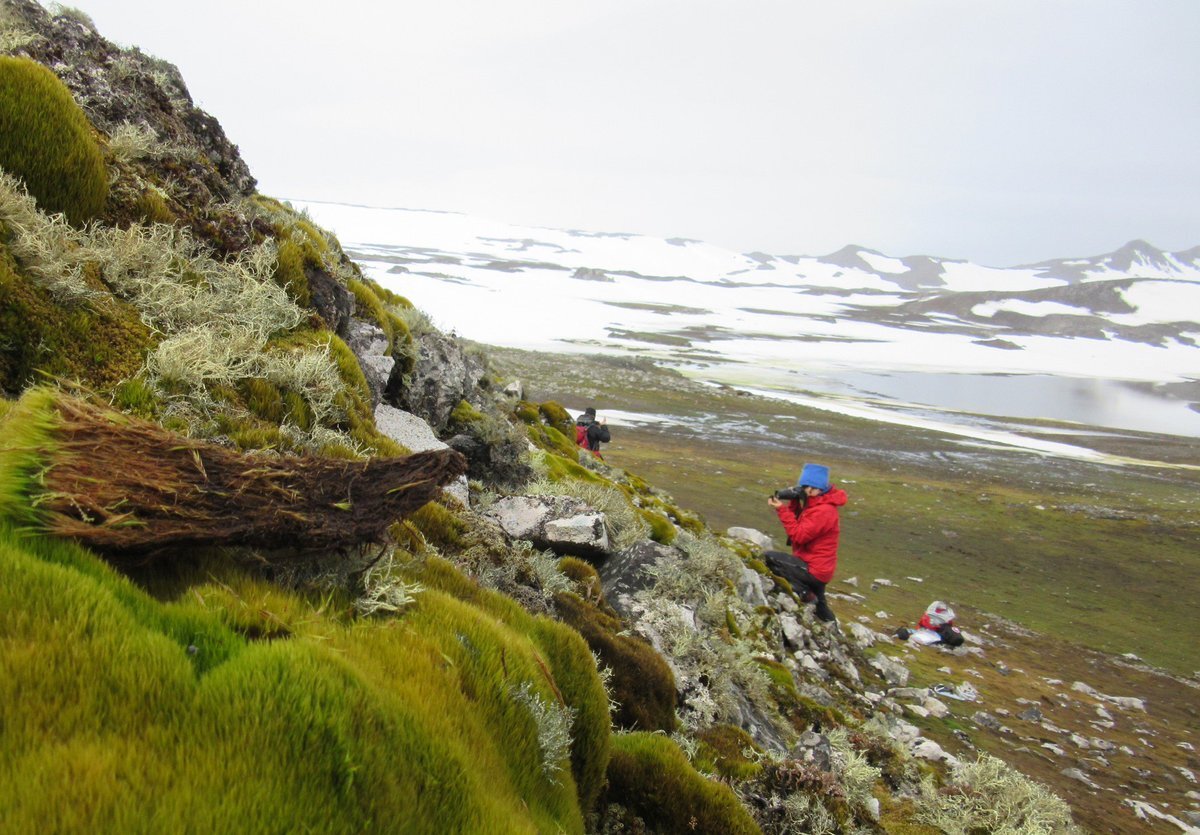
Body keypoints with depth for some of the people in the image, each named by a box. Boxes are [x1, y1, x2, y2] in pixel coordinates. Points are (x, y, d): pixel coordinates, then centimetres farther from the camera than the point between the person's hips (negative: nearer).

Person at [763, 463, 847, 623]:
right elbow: (797, 524, 9)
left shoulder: (824, 511, -24)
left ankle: (806, 595, -11)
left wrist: (782, 509, -24)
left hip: (813, 570, -10)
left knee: (769, 558, -17)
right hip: (818, 567, 10)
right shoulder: (813, 503, 8)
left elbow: (798, 536, -25)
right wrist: (795, 501, -6)